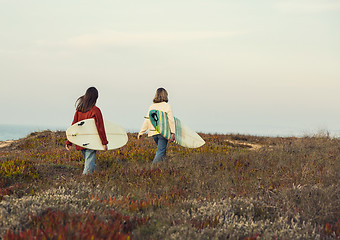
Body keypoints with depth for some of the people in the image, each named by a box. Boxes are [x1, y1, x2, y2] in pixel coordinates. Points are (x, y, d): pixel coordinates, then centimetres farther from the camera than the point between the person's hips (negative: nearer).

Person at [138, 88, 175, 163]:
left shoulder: (152, 107, 8)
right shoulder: (167, 106, -4)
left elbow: (147, 121, 7)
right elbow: (171, 120, -10)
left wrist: (141, 133, 11)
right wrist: (173, 133, -11)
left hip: (154, 132, 5)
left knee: (162, 150, 19)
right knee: (160, 152, -3)